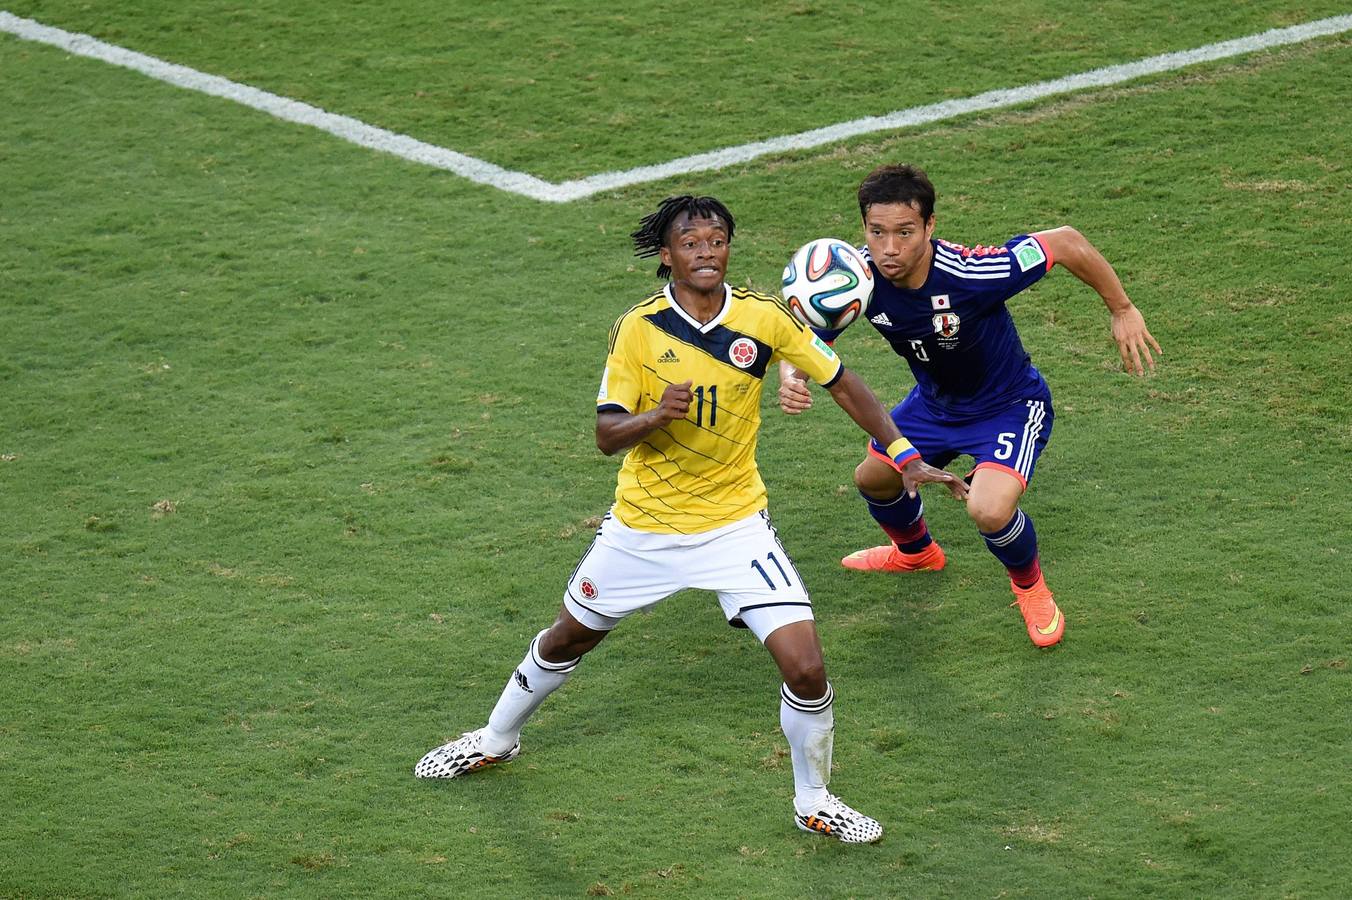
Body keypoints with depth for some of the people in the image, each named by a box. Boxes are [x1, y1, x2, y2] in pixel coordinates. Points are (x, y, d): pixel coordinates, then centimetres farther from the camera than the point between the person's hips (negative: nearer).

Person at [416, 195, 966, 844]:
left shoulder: (762, 318, -11)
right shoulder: (638, 328, -13)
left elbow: (841, 383, 1)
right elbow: (607, 435, -14)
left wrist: (907, 458, 2)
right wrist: (657, 414, -34)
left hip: (735, 523, -1)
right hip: (642, 525, 1)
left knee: (805, 666, -14)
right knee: (567, 638, 19)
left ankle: (814, 801, 12)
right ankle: (496, 740, 48)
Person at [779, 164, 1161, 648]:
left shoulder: (971, 273, -40)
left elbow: (1065, 241, -28)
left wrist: (1123, 311, -18)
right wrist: (790, 379, -37)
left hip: (1009, 405, -6)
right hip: (934, 403, 6)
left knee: (989, 512, -26)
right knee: (873, 478, 20)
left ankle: (1030, 585, 11)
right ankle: (915, 551, 57)